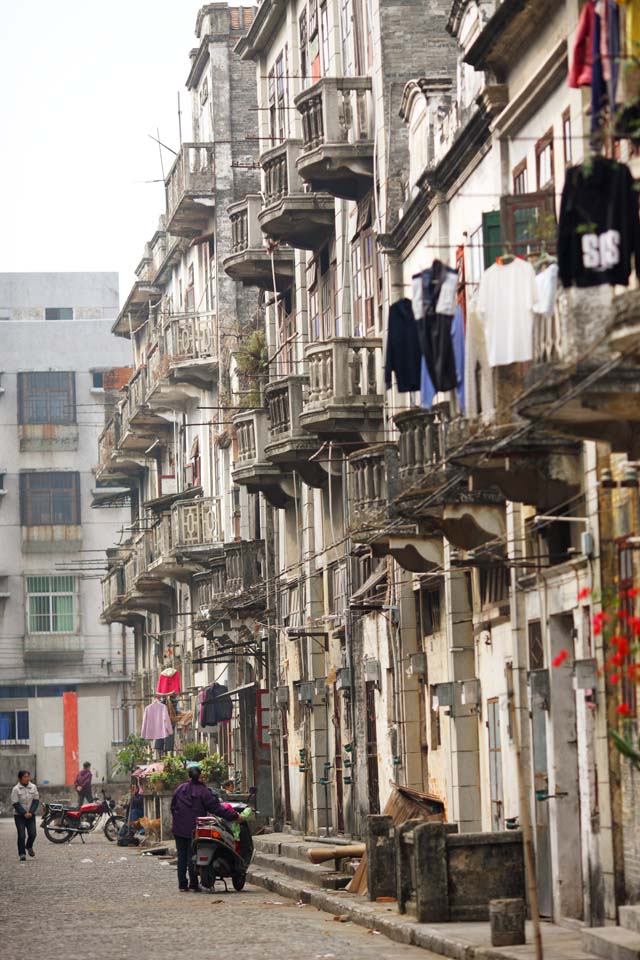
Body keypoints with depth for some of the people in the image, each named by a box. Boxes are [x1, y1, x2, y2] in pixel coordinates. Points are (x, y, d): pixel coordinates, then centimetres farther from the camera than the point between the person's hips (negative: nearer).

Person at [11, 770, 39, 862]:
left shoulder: (33, 787, 0)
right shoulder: (16, 789, -8)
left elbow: (36, 801, 3)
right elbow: (15, 804, -9)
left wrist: (31, 812, -10)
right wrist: (24, 813, -15)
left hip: (30, 815, 3)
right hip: (19, 816, -3)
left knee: (32, 834, -3)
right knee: (21, 835, -6)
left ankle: (29, 846, 27)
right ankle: (22, 853, 5)